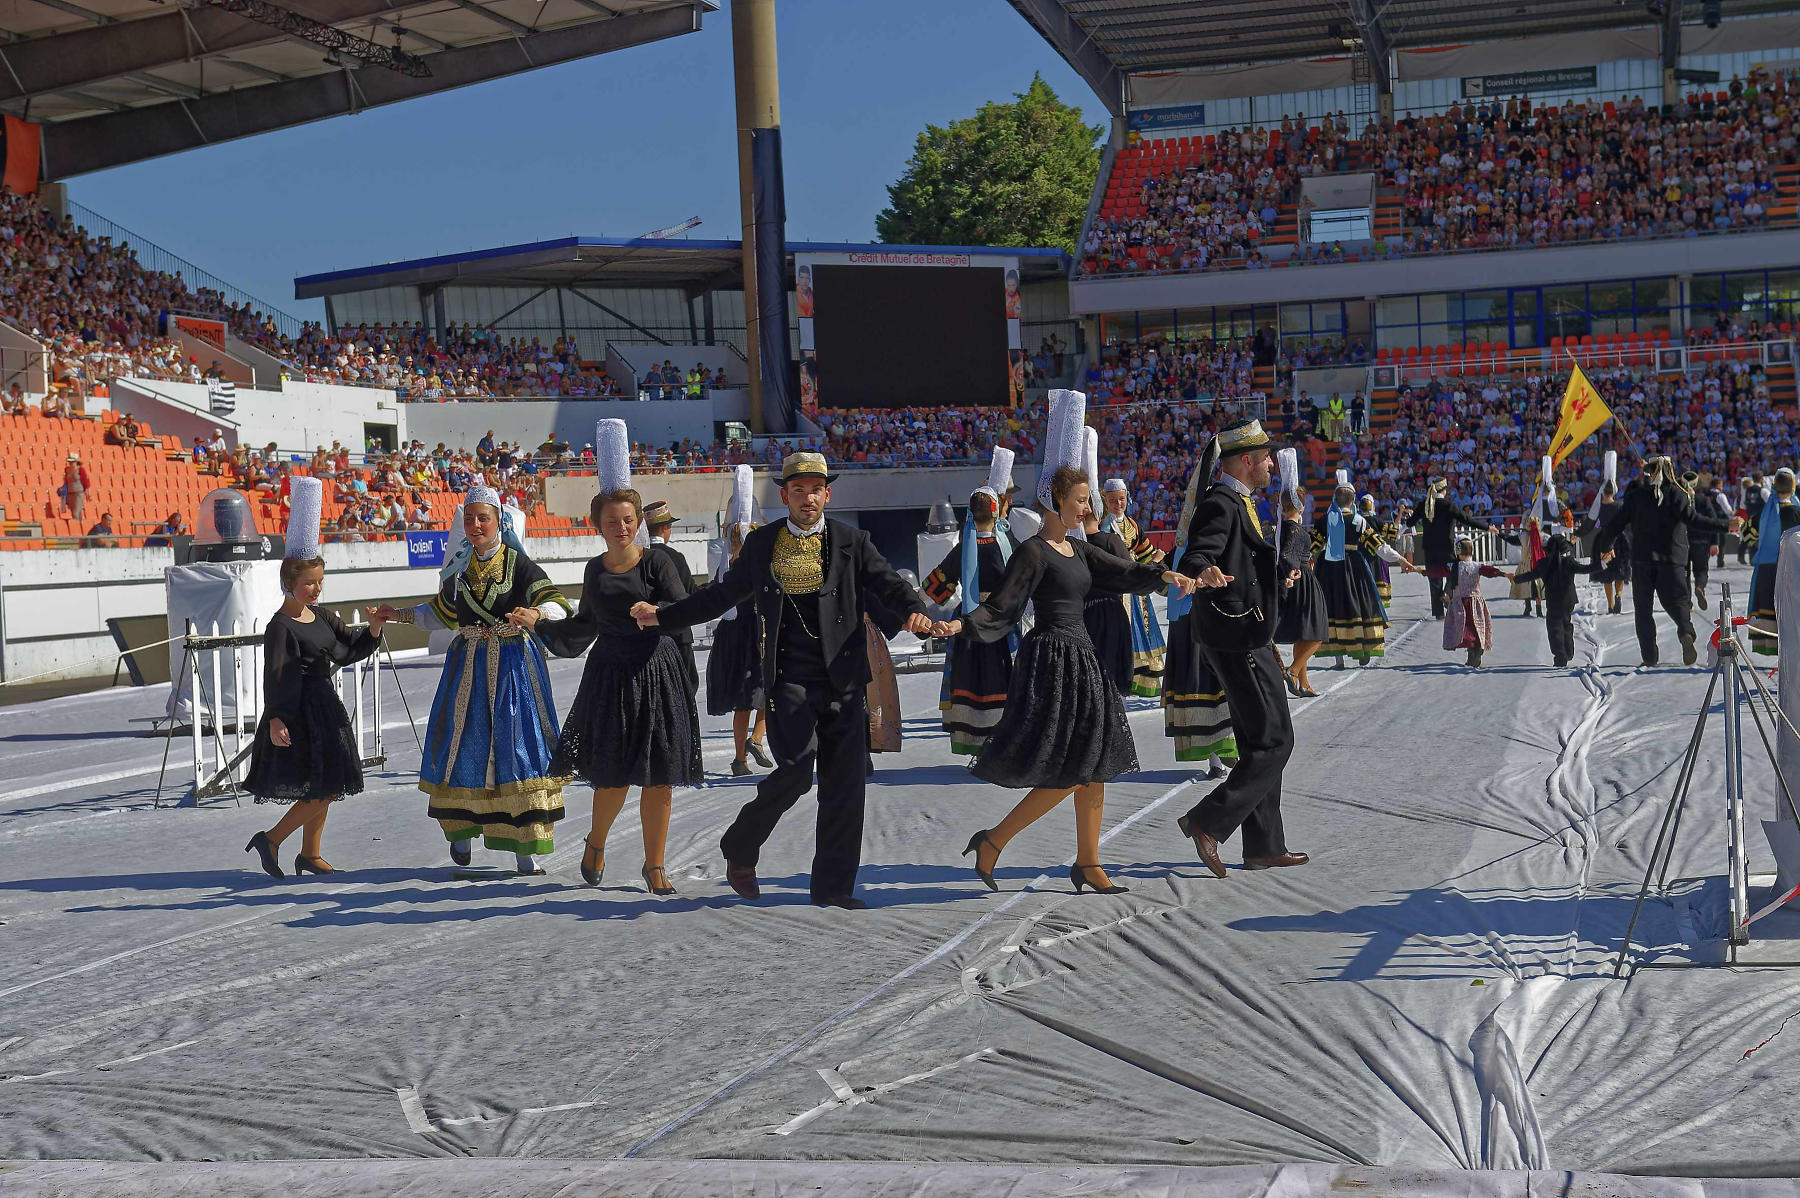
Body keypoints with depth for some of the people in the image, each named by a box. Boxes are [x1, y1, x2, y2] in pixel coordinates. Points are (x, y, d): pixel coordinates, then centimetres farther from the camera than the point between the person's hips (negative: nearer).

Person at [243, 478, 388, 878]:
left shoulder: (320, 616, 9)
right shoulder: (280, 627, -15)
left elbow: (351, 646, 17)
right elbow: (275, 675, -22)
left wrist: (372, 629, -3)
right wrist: (275, 720, -29)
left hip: (326, 709, 9)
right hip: (302, 712, -9)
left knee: (325, 789, 15)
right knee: (323, 789, -9)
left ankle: (310, 853, 26)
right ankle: (270, 840, -1)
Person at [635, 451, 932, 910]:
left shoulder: (851, 541, 8)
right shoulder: (761, 543, 10)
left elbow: (888, 584, 0)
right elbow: (724, 593, 20)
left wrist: (915, 614, -22)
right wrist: (662, 616, 20)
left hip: (842, 678, 2)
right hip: (789, 677, -2)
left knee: (845, 782, 1)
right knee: (796, 770, -17)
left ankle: (832, 885, 12)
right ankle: (740, 848, 8)